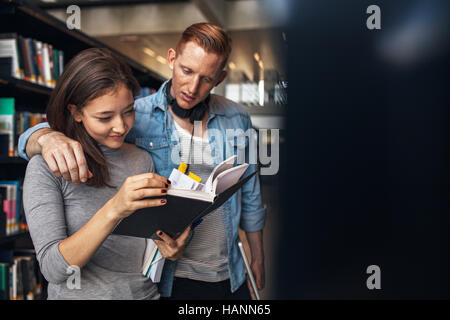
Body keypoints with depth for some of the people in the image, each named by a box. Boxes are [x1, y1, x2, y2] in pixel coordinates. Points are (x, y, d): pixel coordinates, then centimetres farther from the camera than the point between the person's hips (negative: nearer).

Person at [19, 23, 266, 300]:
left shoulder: (237, 119, -1)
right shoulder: (135, 116, -11)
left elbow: (250, 196, 8)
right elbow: (32, 138, -14)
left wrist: (258, 257, 13)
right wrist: (50, 137, -37)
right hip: (167, 279, -2)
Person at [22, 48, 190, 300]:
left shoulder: (143, 160, 5)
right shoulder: (46, 167, -9)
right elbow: (53, 268, -15)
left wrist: (168, 247, -9)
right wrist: (114, 210, -27)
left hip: (145, 291, 3)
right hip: (78, 294, -2)